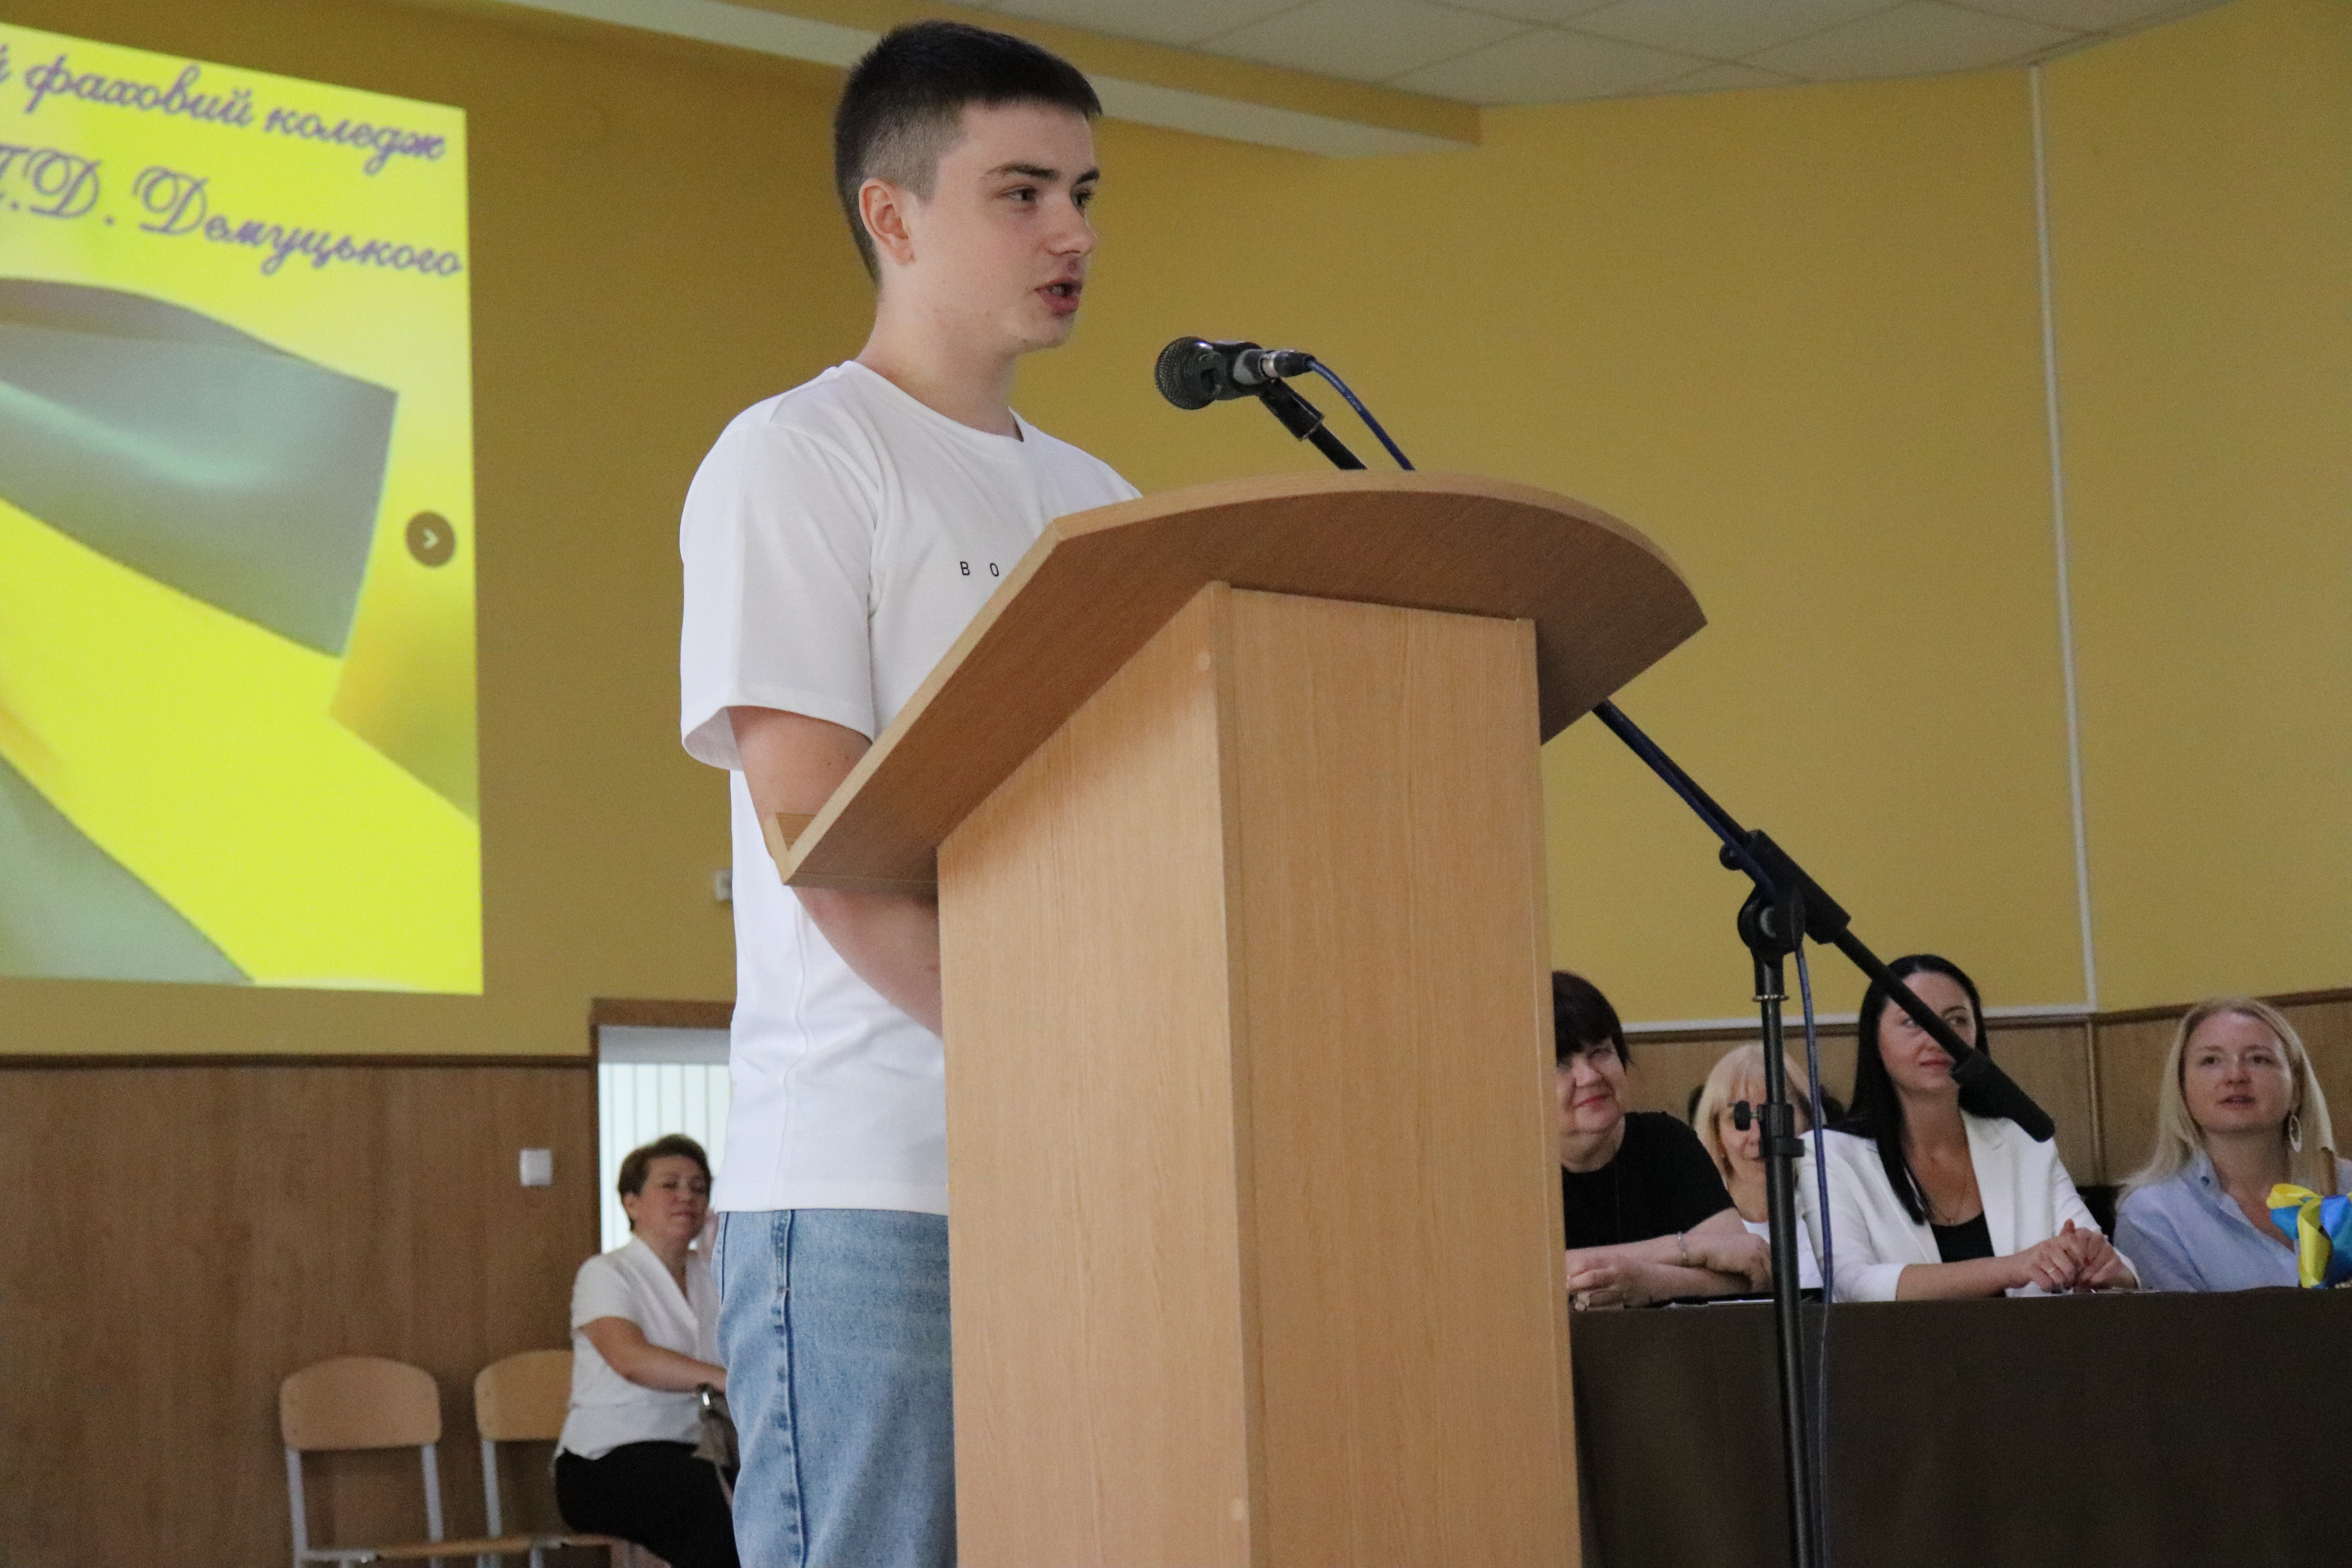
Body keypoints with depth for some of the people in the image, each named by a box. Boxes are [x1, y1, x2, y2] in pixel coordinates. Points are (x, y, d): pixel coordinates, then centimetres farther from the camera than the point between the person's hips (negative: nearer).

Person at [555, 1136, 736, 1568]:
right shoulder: (604, 1274, -2)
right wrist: (730, 1381, -34)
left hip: (685, 1450, 6)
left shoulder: (711, 1277, 19)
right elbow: (631, 1358, -22)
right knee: (718, 1498, -34)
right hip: (605, 1461, -6)